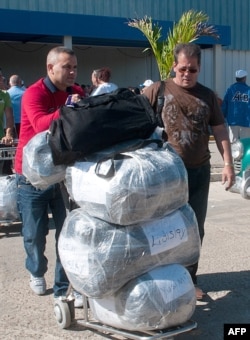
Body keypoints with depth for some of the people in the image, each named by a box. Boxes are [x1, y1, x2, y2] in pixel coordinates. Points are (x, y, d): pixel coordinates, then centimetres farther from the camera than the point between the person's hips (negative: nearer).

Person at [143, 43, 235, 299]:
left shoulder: (207, 96, 8)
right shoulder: (157, 90, -3)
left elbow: (219, 130, 9)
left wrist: (228, 164, 3)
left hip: (199, 171, 3)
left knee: (195, 228, 10)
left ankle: (188, 279, 26)